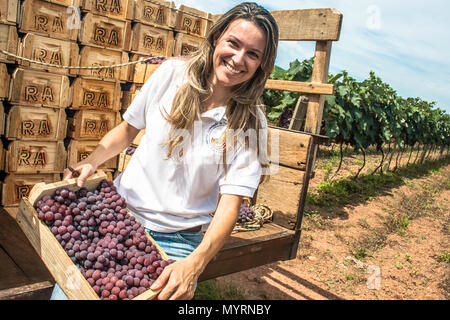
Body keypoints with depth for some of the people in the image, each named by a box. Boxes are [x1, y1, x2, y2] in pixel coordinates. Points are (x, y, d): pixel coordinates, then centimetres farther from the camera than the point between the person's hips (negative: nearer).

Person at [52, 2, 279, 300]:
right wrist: (91, 162, -9)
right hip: (119, 211, 2)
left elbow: (230, 202, -16)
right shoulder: (173, 73, -5)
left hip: (176, 240, -1)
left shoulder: (251, 124, -11)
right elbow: (128, 129, 8)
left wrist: (195, 263, -30)